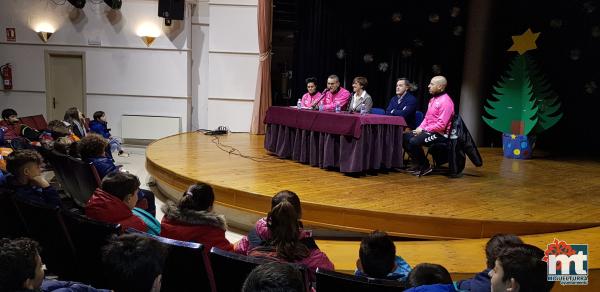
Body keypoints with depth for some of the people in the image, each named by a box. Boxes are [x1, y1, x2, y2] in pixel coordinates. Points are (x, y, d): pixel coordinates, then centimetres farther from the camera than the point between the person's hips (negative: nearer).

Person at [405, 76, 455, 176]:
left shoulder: (445, 101, -18)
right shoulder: (433, 99, 13)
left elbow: (441, 125, -24)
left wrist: (424, 130, -18)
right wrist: (420, 128, 1)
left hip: (440, 134, -10)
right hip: (428, 130, 10)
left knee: (414, 141, -26)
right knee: (405, 137, 3)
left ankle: (425, 166, -7)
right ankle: (417, 164, 10)